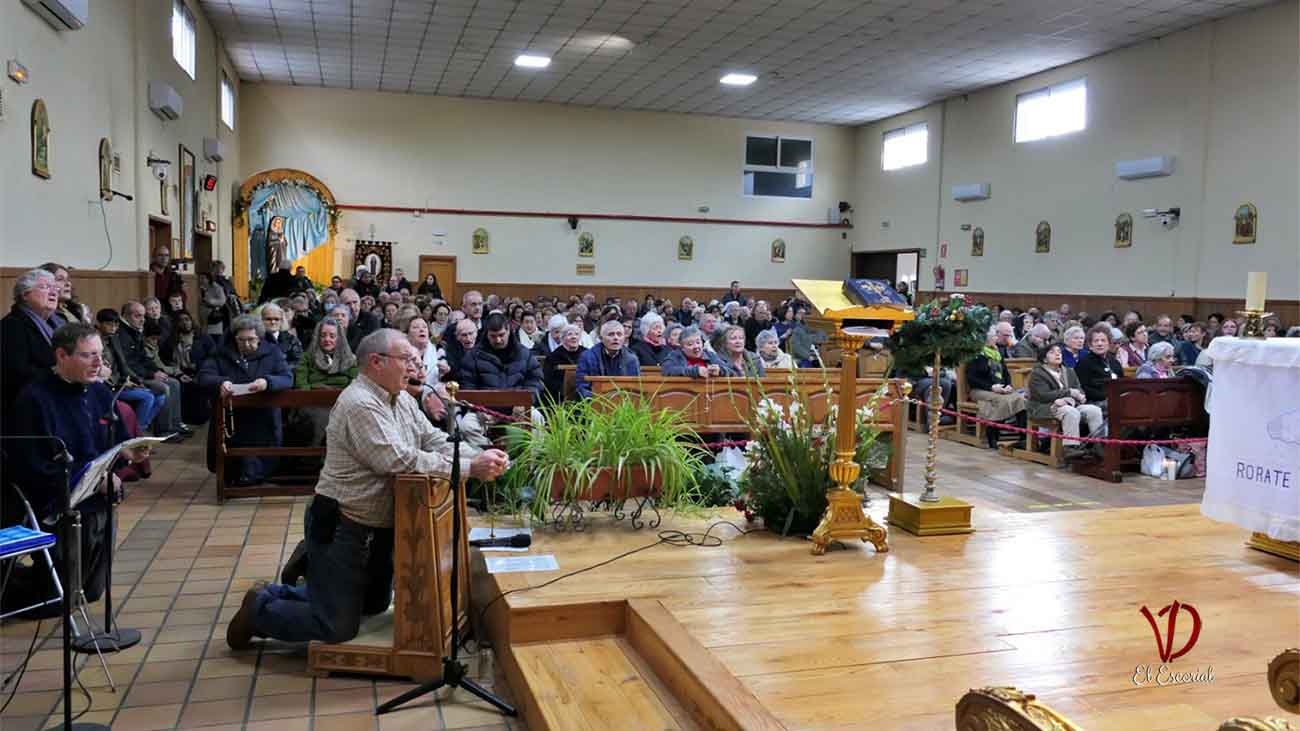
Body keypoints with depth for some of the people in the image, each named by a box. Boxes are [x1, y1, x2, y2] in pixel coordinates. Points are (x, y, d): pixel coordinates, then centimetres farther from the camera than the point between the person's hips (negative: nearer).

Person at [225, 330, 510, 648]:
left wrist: (481, 458, -16)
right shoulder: (360, 404, -24)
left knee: (375, 605, 25)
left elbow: (436, 442, 2)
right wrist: (469, 469, -30)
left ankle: (278, 594, 35)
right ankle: (259, 610, 20)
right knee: (338, 628, -3)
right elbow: (398, 461, -31)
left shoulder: (403, 400, 6)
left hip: (378, 527, 10)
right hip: (340, 527, -10)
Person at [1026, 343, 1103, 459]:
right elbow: (1043, 395, -14)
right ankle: (1071, 448, -40)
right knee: (1071, 412, -36)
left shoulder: (1069, 372, 22)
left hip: (1070, 404, 7)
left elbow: (1079, 390, 12)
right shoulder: (1037, 373, 0)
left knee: (1094, 410, -19)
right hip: (1044, 407, -7)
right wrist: (1069, 392, -15)